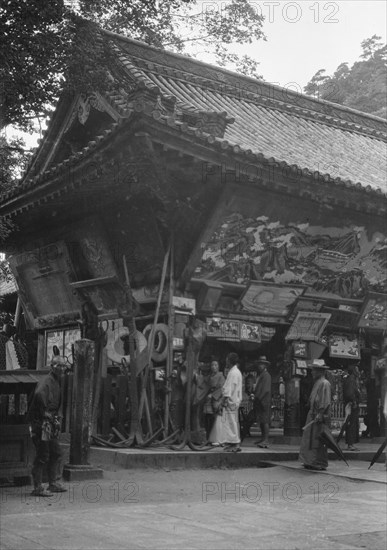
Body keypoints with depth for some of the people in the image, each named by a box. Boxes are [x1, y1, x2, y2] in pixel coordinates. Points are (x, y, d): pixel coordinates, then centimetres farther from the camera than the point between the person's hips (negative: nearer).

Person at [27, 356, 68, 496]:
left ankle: (53, 483, 25)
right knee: (43, 456, -6)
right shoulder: (47, 381, -16)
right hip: (42, 423, -10)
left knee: (56, 453, 15)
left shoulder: (57, 381, 15)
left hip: (50, 422, 10)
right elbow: (39, 394, -36)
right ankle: (37, 488, 0)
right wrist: (45, 412, -27)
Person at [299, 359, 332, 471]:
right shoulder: (317, 382, 17)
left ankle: (320, 464, 0)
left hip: (320, 416, -10)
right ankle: (311, 462, 17)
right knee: (311, 439, 11)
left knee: (318, 440, -6)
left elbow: (325, 401, -18)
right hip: (313, 414, 10)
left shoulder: (324, 383, -12)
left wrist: (320, 414, -23)